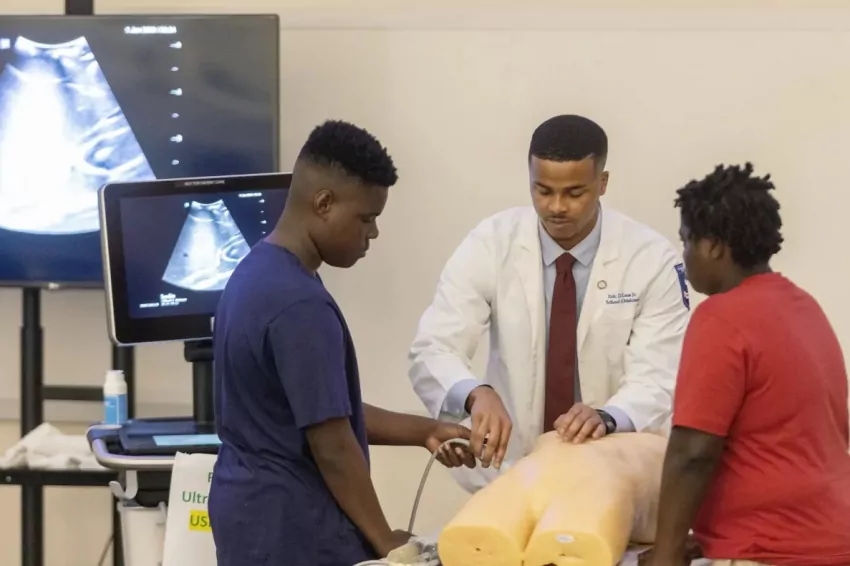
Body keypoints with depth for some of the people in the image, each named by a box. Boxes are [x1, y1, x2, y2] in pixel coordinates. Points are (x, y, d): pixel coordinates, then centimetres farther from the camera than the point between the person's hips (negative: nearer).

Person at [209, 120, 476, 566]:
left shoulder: (256, 273, 9)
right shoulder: (299, 303, -21)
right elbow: (331, 446, -19)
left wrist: (423, 432, 10)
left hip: (251, 509, 10)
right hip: (291, 524, -10)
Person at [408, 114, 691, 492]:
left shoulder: (651, 258, -8)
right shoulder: (491, 244, -6)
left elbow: (658, 378, -14)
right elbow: (432, 350, -14)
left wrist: (607, 417, -36)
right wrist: (476, 394, -36)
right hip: (511, 467, 1)